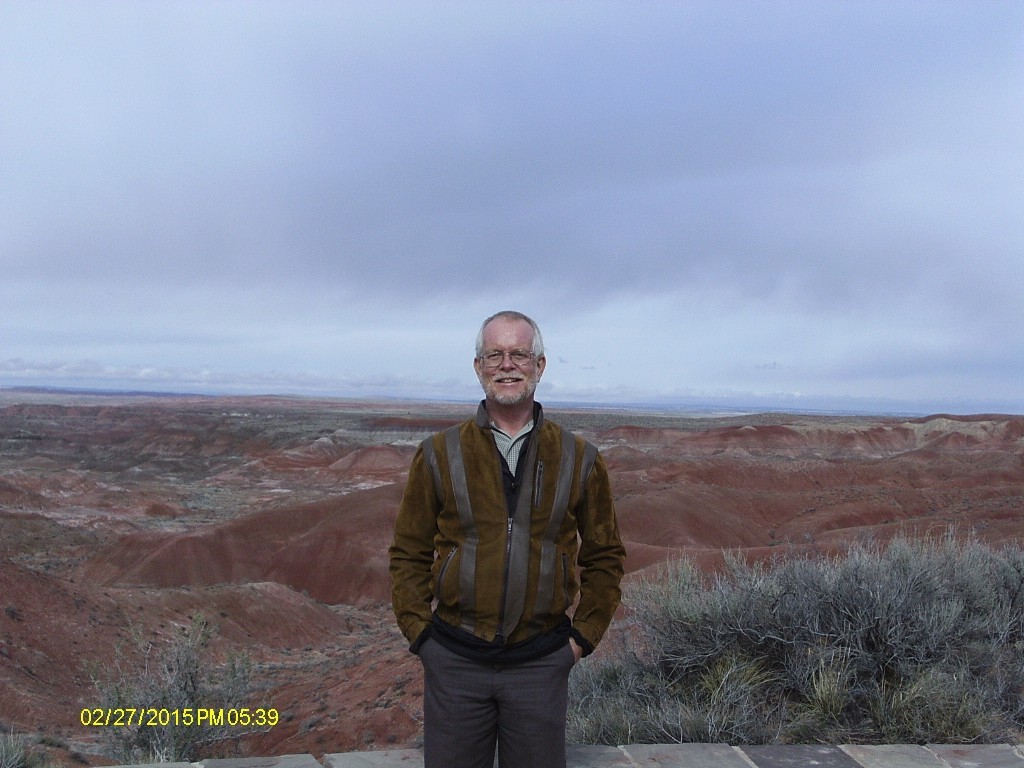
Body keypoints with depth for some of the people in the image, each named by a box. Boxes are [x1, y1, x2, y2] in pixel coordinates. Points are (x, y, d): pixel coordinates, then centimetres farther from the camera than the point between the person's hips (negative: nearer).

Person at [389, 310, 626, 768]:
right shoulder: (440, 455, 0)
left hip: (541, 664, 1)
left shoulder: (579, 460, 2)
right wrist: (420, 634, -2)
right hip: (454, 662, 0)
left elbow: (604, 557, 9)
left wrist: (583, 636, 3)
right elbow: (409, 554, 5)